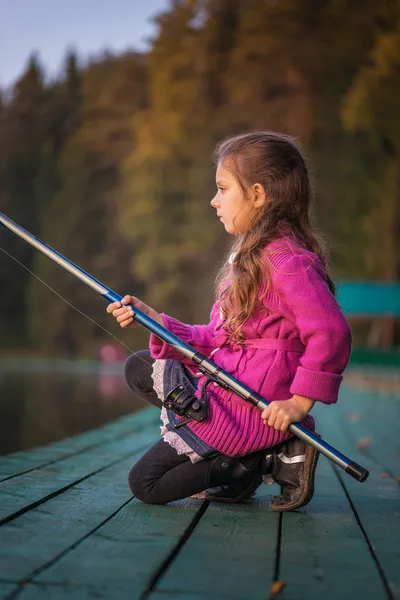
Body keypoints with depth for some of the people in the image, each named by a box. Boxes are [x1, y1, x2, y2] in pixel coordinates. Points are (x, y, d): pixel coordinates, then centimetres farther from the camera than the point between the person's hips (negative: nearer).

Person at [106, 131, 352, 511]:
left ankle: (273, 458, -1)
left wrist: (300, 401, -23)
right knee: (139, 368, 21)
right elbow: (221, 337, 12)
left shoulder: (287, 260, -19)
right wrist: (157, 323, 7)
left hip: (245, 408, -10)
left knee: (146, 484, -1)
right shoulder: (248, 255, 13)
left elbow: (332, 331, -28)